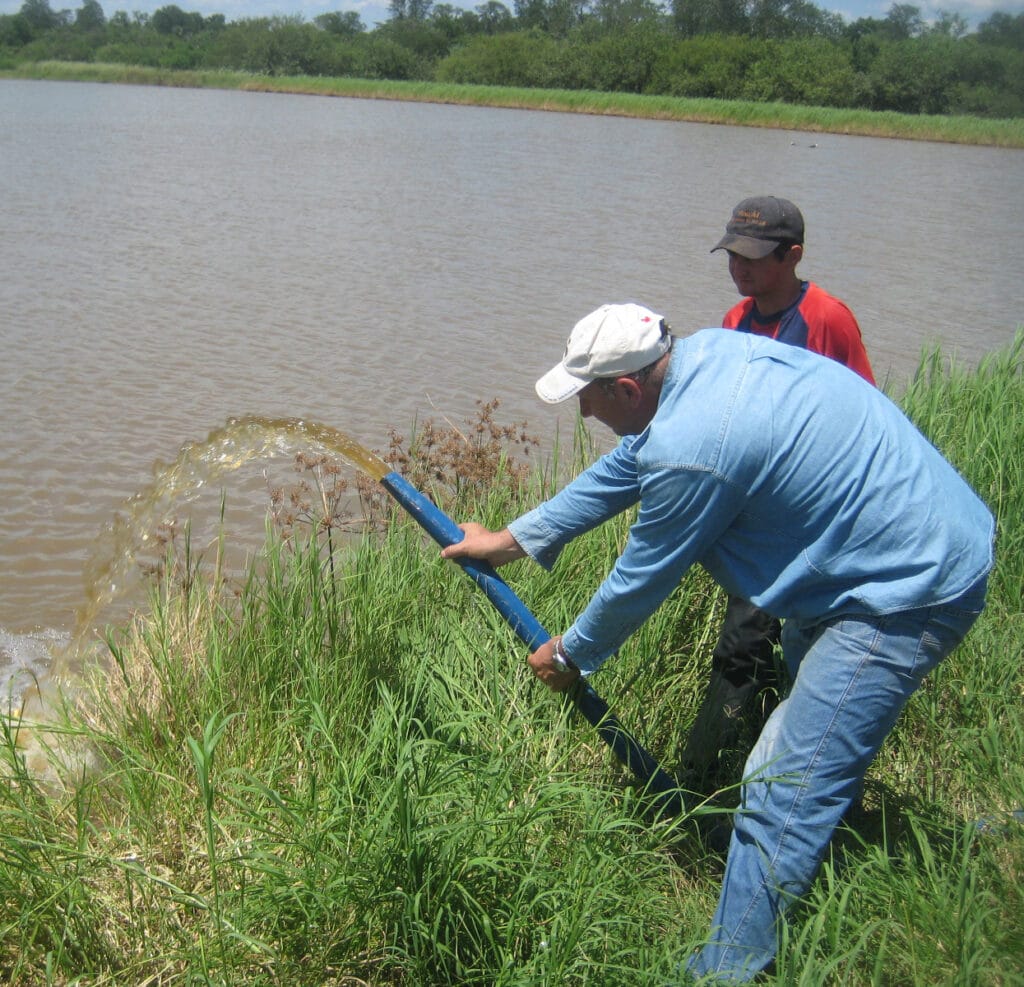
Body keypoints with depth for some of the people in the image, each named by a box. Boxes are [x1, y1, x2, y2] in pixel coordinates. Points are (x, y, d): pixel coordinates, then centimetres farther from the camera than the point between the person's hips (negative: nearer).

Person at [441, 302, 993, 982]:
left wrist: (571, 655, 5)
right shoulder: (704, 351, -1)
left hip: (910, 589, -10)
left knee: (784, 792, -8)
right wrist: (509, 540, 16)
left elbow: (640, 581, -14)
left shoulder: (692, 447, -29)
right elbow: (623, 471, 11)